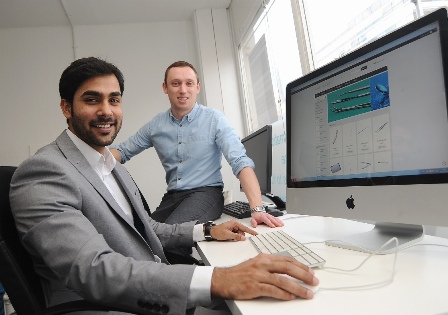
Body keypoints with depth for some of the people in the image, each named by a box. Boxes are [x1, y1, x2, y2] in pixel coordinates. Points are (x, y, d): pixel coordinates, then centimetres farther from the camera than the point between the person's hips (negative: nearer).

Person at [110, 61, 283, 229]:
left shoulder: (214, 119, -8)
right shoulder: (155, 125, 4)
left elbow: (241, 163, -16)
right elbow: (122, 151, 13)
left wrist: (257, 209, -30)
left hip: (206, 193, -4)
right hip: (171, 197, 4)